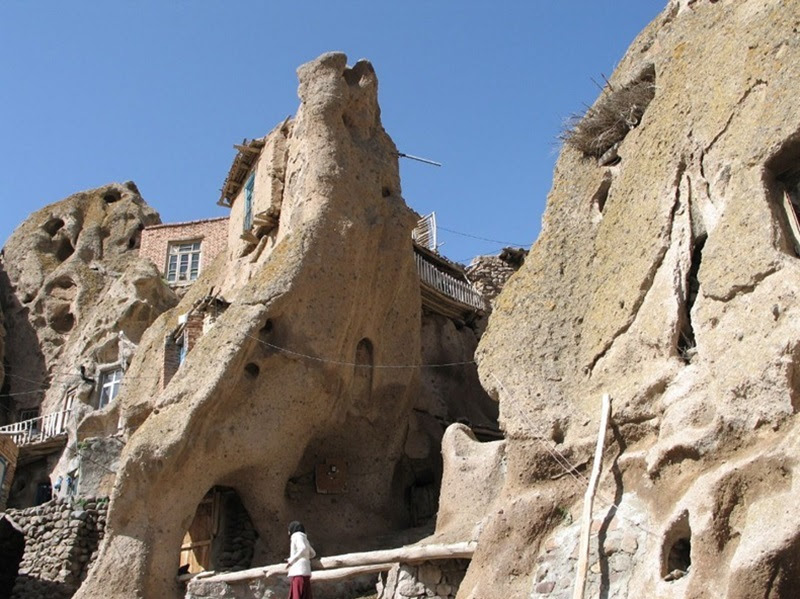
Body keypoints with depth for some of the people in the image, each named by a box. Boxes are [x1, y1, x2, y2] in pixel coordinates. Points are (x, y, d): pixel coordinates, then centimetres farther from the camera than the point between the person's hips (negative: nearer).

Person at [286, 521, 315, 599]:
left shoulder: (297, 536, -2)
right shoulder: (304, 539, 22)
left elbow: (303, 549, -20)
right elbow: (313, 553, 30)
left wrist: (292, 560, -19)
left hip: (299, 572, -9)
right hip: (304, 573, 9)